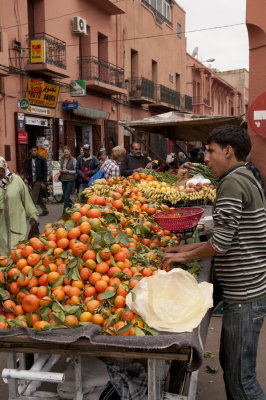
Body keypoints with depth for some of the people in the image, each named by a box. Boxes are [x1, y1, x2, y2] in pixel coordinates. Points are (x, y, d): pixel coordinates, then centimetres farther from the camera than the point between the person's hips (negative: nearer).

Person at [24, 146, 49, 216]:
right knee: (38, 197, 13)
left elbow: (45, 171, -6)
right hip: (31, 181, 6)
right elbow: (26, 170, 10)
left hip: (38, 181, -5)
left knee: (34, 197, -10)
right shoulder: (29, 160, 8)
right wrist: (25, 178, -8)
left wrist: (44, 182, -10)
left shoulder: (42, 159, -5)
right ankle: (45, 210, 25)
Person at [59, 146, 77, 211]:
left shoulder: (73, 160, -8)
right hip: (63, 179, 6)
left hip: (70, 179, -6)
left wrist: (68, 171, -16)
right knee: (64, 195, 12)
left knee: (66, 196, -11)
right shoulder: (62, 160, 9)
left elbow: (75, 171, -8)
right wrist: (61, 170, -1)